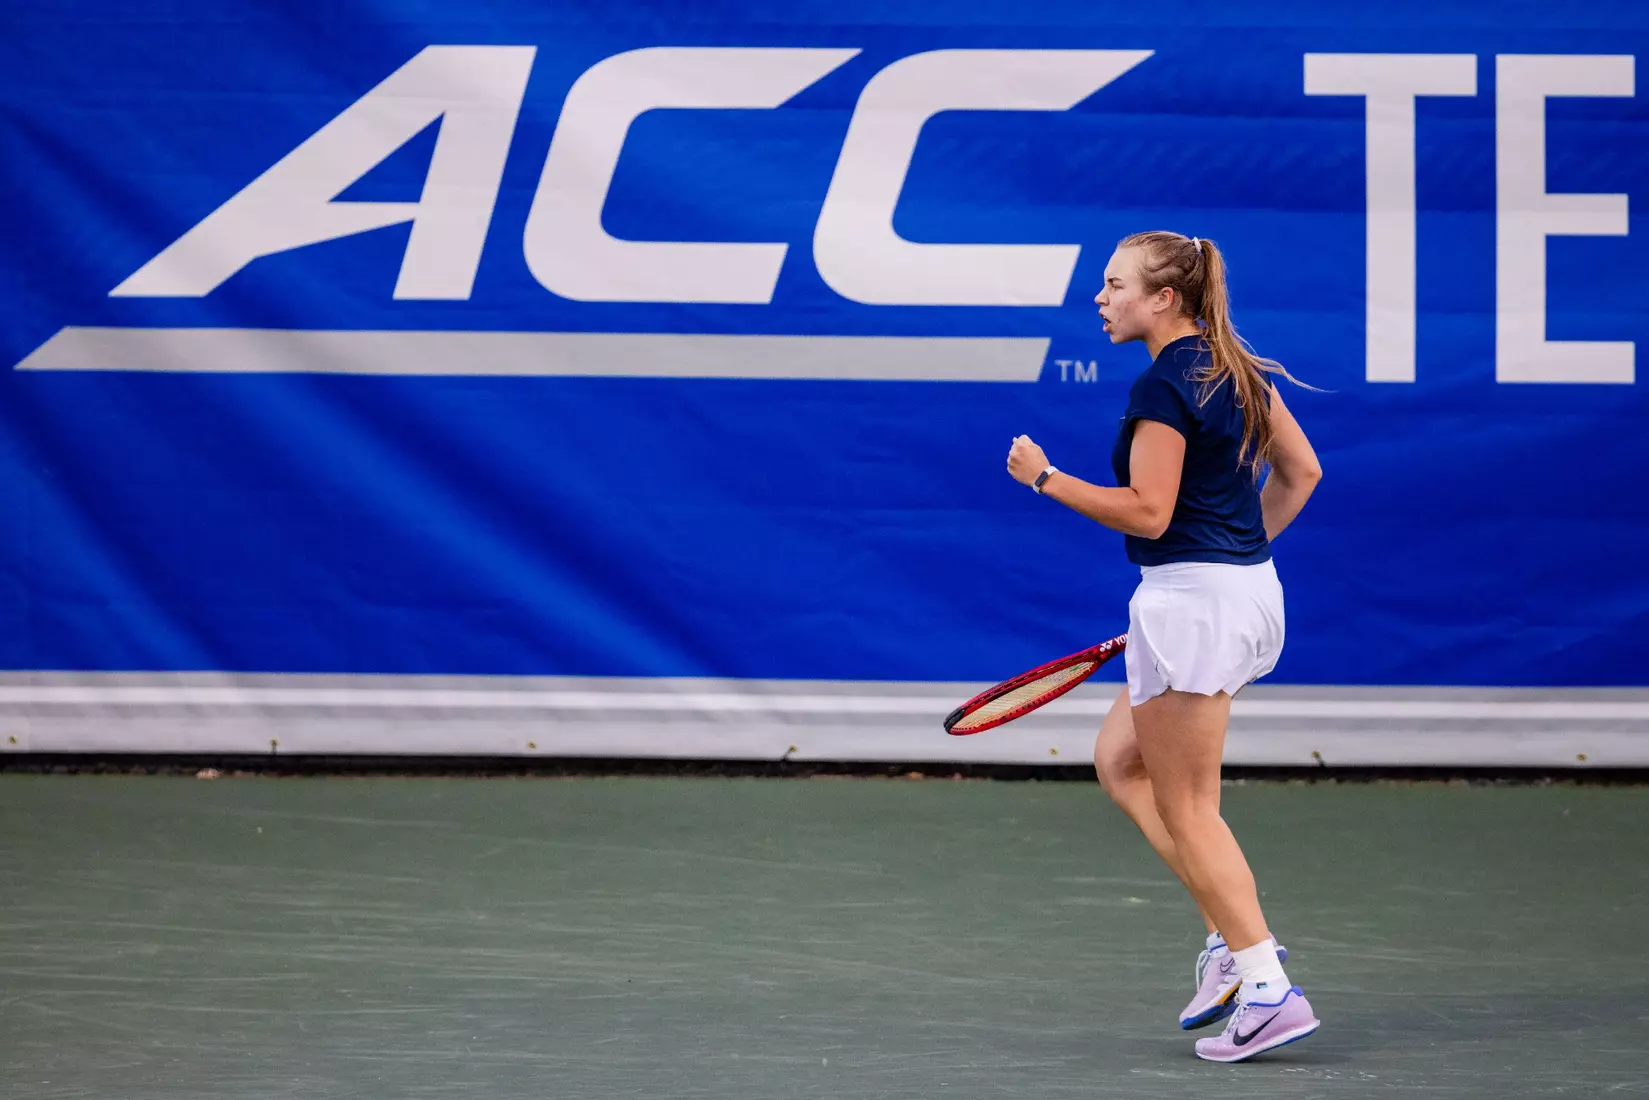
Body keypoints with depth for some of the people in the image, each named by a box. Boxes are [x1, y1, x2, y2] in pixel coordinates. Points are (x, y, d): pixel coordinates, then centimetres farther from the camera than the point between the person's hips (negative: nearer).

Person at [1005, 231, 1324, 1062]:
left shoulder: (1163, 385, -16)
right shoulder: (1236, 368, 11)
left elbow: (1147, 512, -20)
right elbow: (1301, 471, 17)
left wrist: (1044, 478, -12)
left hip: (1190, 598, -10)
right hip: (1249, 588, 10)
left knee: (1186, 808, -2)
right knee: (1119, 761, 20)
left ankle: (1268, 990, -6)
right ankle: (1233, 938, 11)